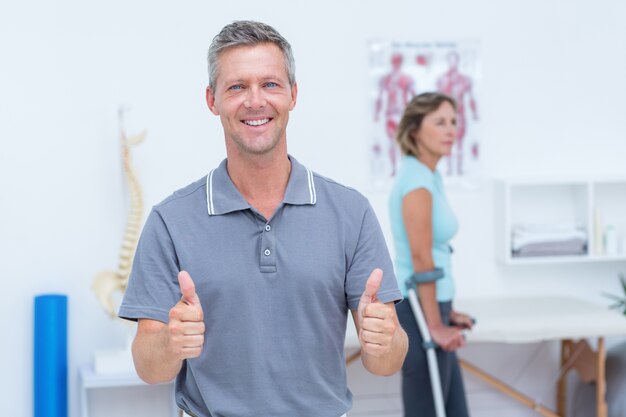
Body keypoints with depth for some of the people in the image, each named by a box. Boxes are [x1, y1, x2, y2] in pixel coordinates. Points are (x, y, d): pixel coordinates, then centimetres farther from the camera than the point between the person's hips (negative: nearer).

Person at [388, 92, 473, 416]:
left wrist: (446, 312, 20)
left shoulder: (431, 176, 13)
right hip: (418, 312, -10)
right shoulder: (417, 179, -17)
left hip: (429, 308, 10)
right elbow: (421, 260, -20)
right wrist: (435, 326, -19)